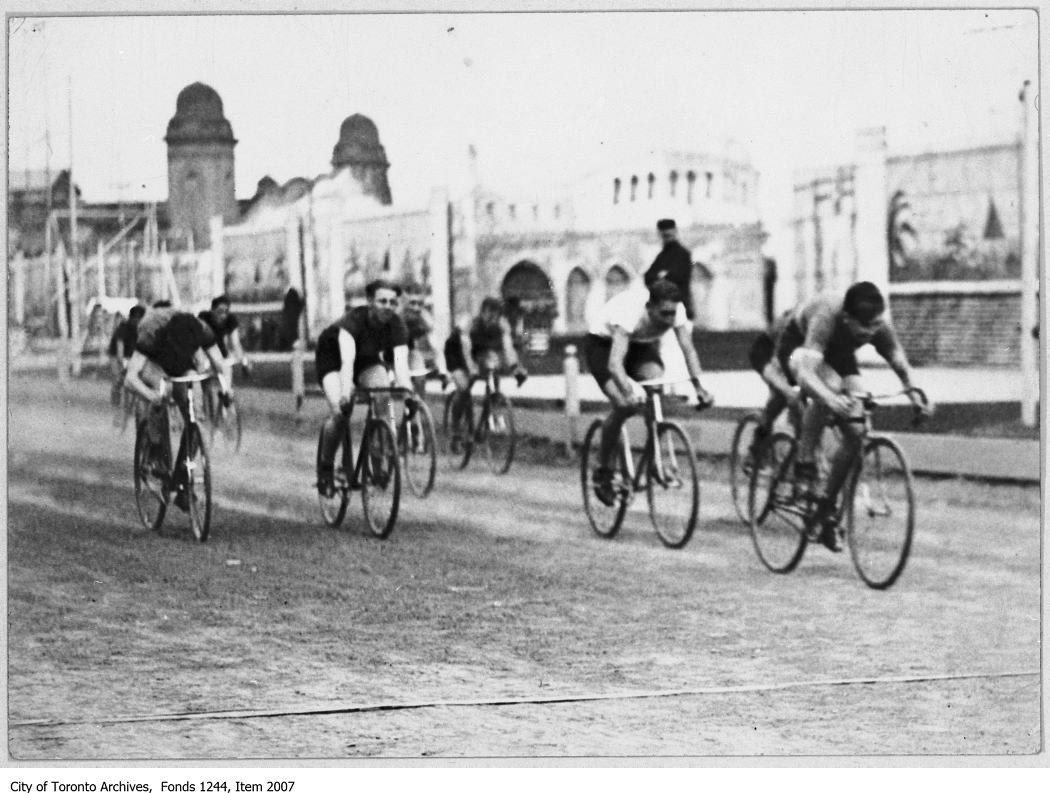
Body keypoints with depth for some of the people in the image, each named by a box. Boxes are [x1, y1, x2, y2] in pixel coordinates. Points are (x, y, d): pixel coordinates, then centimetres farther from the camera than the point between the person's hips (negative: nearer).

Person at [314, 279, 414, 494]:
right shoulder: (353, 320, -35)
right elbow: (347, 360, -47)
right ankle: (325, 467, -3)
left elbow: (400, 362, -35)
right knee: (339, 412, -25)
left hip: (368, 359, 4)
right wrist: (345, 394, -60)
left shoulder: (396, 325, -24)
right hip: (332, 358, -4)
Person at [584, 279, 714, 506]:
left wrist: (698, 386, -41)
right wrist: (628, 390, -65)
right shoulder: (631, 313, -41)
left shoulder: (676, 311, -26)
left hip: (639, 343, 5)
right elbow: (615, 362, -49)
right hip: (602, 343, -5)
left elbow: (688, 349, -27)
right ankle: (602, 472, -5)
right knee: (624, 404, -24)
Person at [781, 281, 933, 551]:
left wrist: (917, 396, -39)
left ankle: (827, 508, 3)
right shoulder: (826, 318, -42)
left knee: (855, 432, -13)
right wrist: (830, 398, -70)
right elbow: (807, 373, -51)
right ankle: (804, 465, -22)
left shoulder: (879, 328, -29)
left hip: (839, 354, 5)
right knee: (830, 386, -39)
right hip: (798, 345, -5)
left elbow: (902, 366, -20)